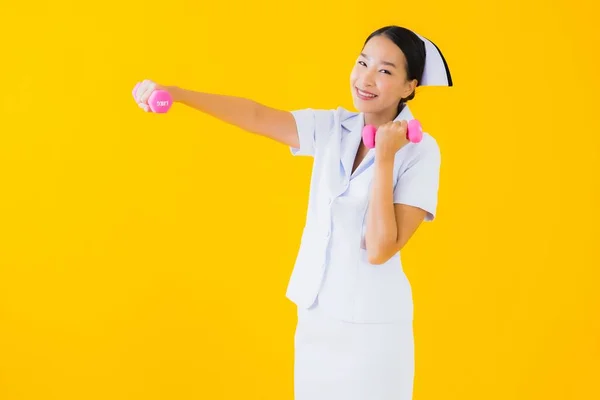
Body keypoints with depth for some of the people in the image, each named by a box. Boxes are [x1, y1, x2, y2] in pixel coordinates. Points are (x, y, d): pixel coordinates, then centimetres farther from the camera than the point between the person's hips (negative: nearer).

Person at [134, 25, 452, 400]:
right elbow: (258, 116, -12)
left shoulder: (420, 151, -13)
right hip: (316, 313, 4)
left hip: (372, 324, -4)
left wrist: (385, 157, -24)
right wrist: (173, 92, -22)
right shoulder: (331, 128, 0)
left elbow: (380, 250, -20)